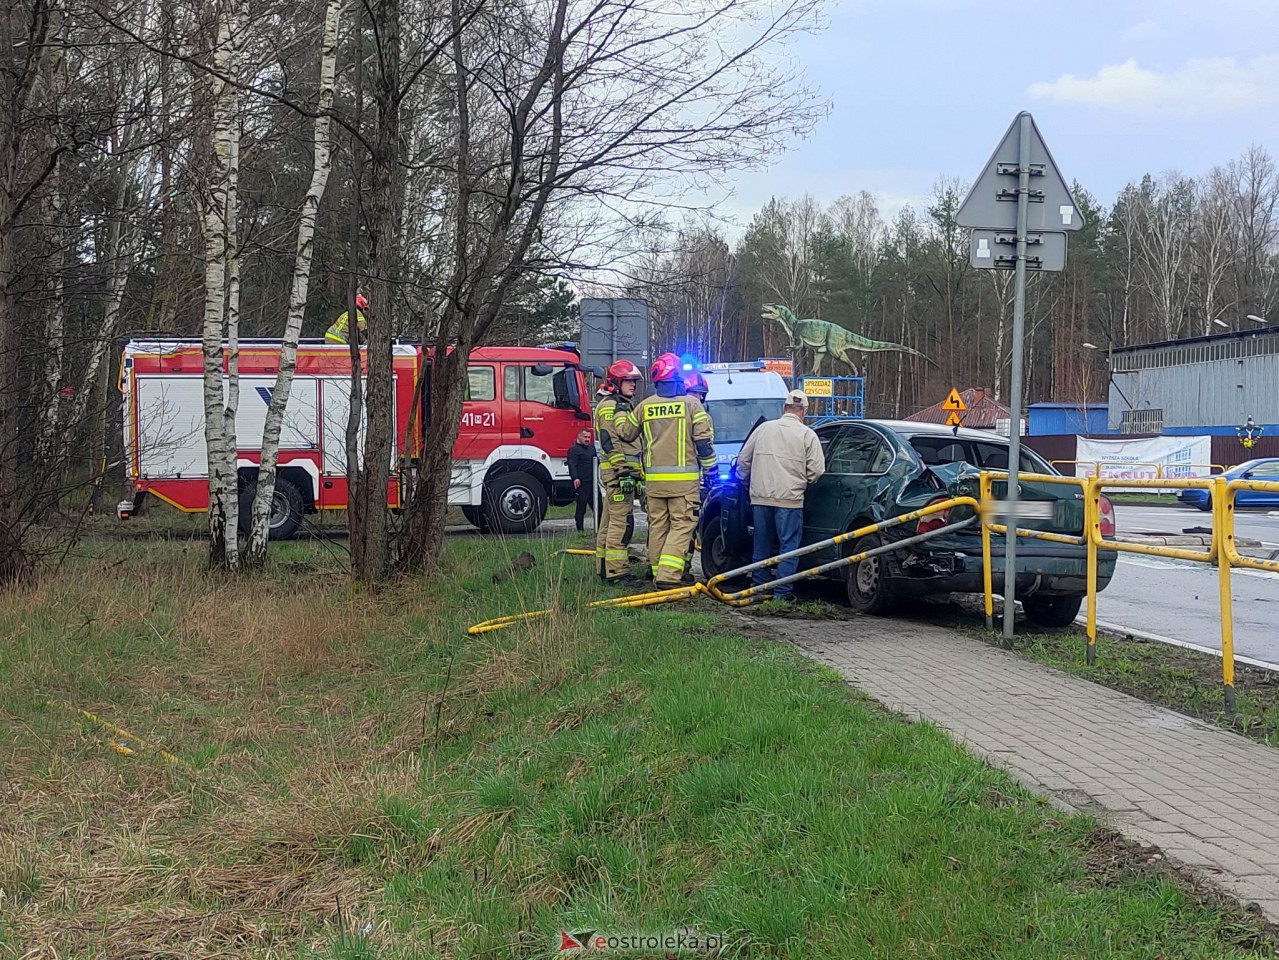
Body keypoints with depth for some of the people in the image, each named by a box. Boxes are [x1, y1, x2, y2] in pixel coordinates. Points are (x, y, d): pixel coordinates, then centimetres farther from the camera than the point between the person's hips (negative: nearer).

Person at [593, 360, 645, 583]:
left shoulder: (623, 406, 22)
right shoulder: (609, 406, -9)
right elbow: (610, 444, -18)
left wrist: (637, 475, 26)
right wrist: (622, 473, -23)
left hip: (626, 473, 11)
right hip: (617, 473, -11)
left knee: (609, 522, 12)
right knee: (620, 523, -13)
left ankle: (606, 569, 16)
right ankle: (616, 572, -15)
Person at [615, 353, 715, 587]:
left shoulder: (645, 406, 6)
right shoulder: (691, 403, -4)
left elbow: (626, 433, 21)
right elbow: (704, 440, -5)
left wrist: (620, 415, 41)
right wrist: (710, 468, 6)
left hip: (653, 478, 4)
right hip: (684, 478, -4)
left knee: (658, 525, 12)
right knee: (682, 525, -5)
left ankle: (659, 572, 16)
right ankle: (668, 574, -17)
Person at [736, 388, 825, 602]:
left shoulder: (764, 428, 9)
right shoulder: (807, 435, -1)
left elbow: (743, 460, 15)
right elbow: (816, 470, -5)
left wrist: (746, 480, 31)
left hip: (760, 497, 4)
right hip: (789, 498, -4)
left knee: (762, 544, 14)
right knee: (789, 545, 2)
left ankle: (759, 587, 20)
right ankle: (782, 592, -1)